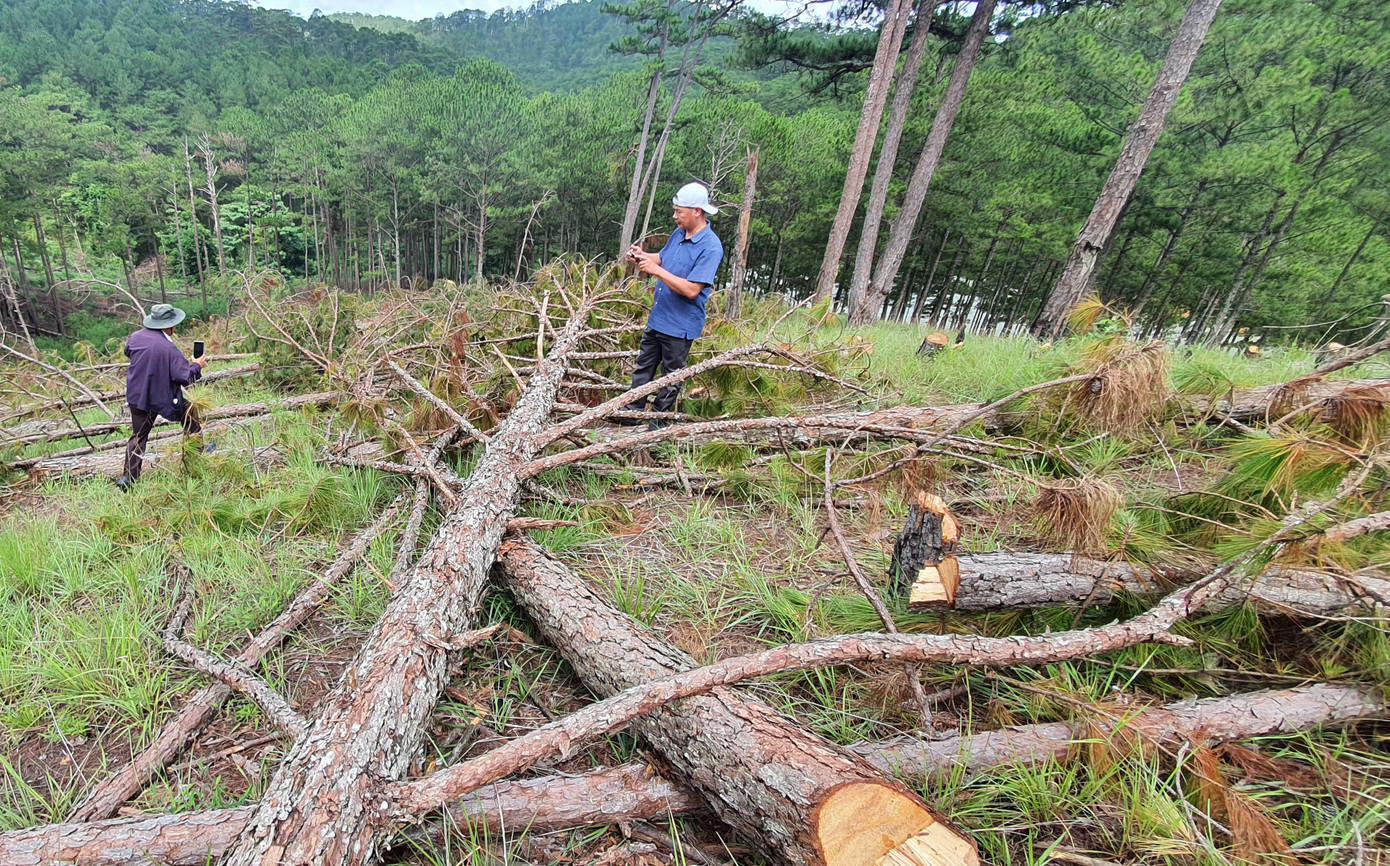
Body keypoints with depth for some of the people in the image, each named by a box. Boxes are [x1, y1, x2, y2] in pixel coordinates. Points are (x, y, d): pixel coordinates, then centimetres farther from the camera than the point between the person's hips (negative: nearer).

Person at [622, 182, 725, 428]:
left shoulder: (710, 247, -22)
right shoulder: (679, 233, 4)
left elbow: (691, 290, -29)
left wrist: (656, 269, -26)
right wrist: (643, 256, 0)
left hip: (680, 326, -8)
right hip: (657, 317, 9)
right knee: (643, 367, 17)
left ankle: (659, 421, 25)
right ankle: (633, 412, 31)